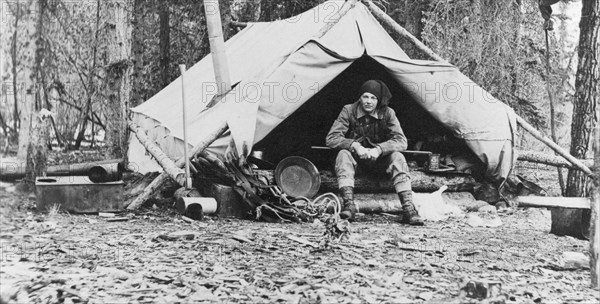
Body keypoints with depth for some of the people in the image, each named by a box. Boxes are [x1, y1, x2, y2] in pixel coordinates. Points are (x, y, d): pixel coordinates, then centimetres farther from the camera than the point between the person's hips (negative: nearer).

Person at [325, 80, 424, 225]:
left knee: (398, 157, -28)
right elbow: (331, 138, -18)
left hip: (379, 158, 1)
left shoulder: (387, 113, -10)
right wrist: (354, 145, -33)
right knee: (343, 154, -32)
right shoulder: (348, 111, -12)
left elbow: (401, 141, -18)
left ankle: (408, 208, -35)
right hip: (356, 157, 0)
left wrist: (379, 149, -34)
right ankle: (348, 204, -42)